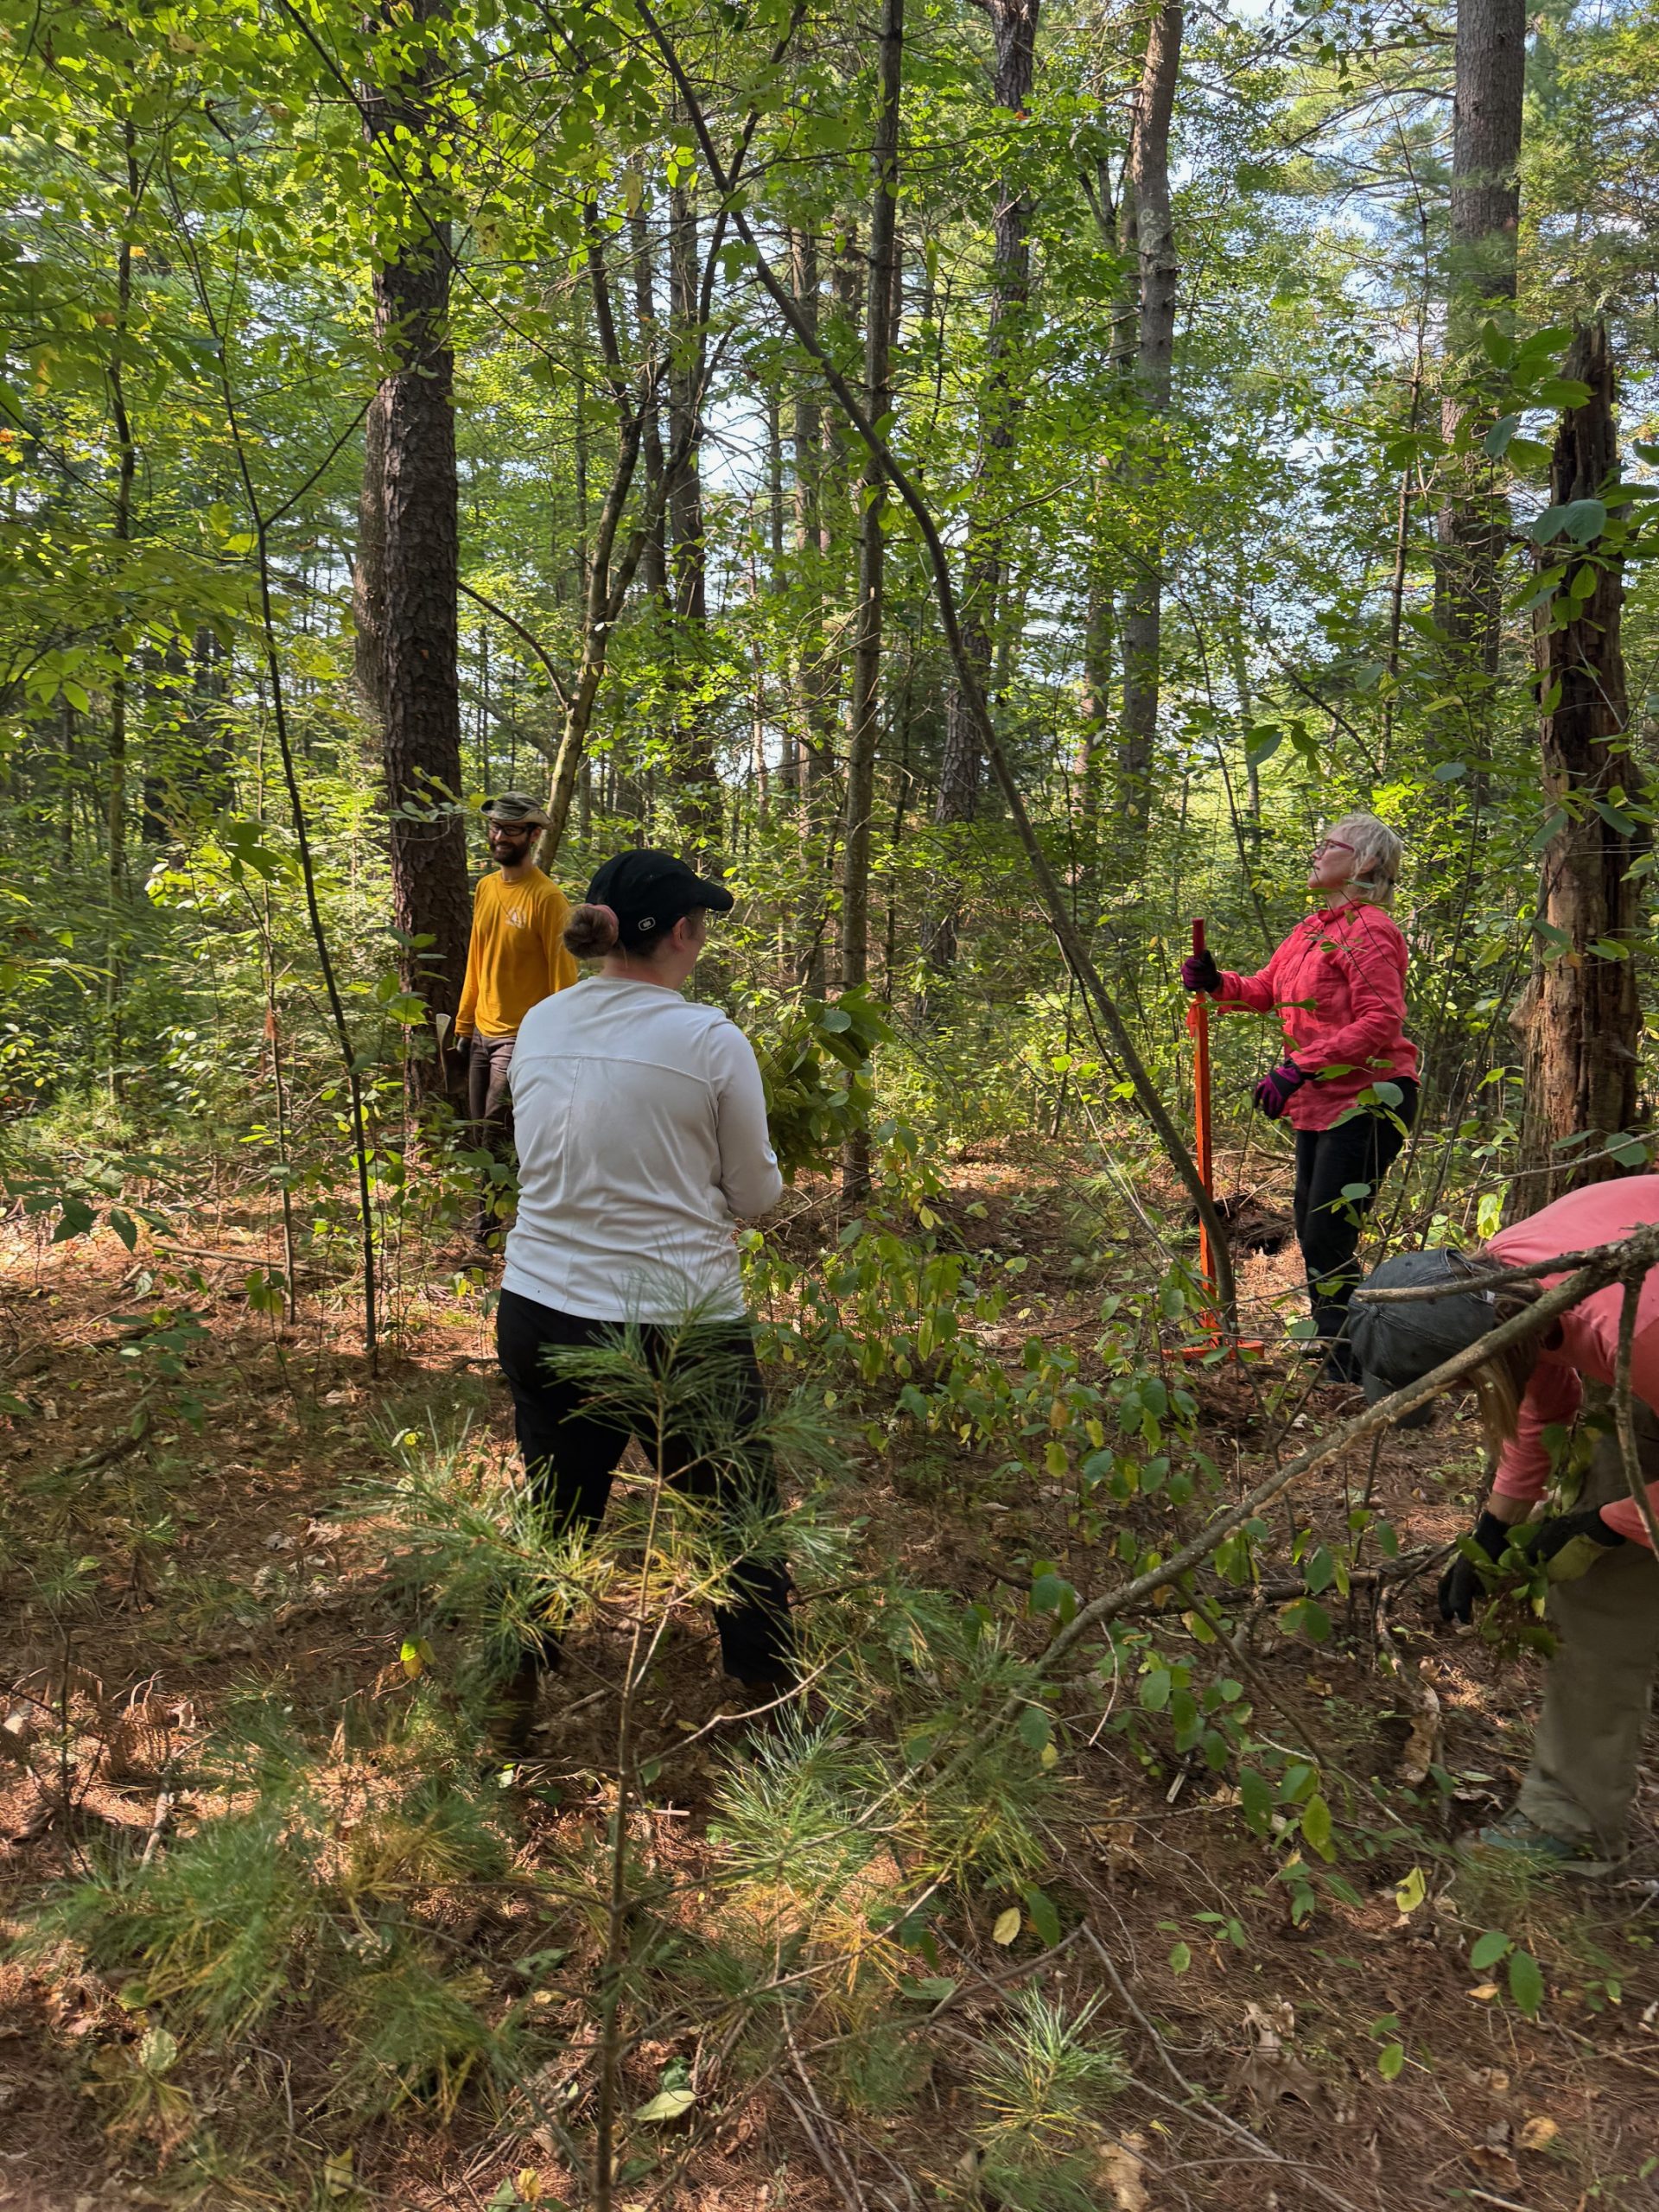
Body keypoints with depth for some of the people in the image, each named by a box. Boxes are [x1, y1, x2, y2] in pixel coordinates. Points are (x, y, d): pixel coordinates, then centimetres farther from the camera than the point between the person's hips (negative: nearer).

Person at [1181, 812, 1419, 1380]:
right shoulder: (1313, 929, 14)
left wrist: (1299, 1068, -26)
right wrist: (1217, 982, 2)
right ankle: (1332, 1339, 31)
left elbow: (1380, 1022, -23)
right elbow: (1266, 990, 22)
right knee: (1311, 1229, 16)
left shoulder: (1368, 930, -15)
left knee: (1328, 1233, -9)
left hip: (1367, 1102, -10)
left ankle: (1346, 1361, 3)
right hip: (1321, 1103, 10)